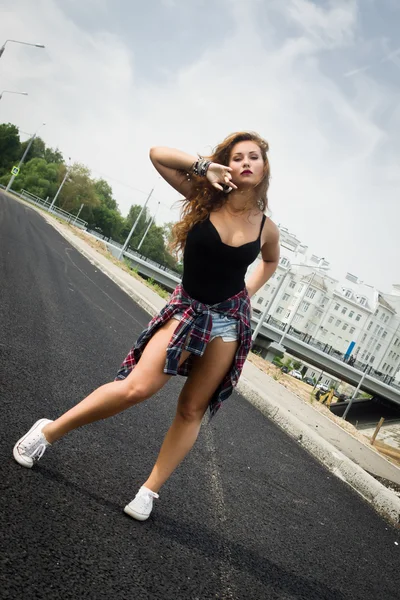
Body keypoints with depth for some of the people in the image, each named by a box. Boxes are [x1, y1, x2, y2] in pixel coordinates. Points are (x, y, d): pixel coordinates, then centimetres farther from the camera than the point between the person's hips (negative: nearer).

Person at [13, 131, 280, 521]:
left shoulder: (266, 228, -2)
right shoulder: (204, 198, -7)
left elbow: (271, 261, 21)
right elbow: (157, 153, -13)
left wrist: (248, 292, 10)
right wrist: (205, 167, -20)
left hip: (229, 320, 3)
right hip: (188, 309, -2)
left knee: (192, 410, 4)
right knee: (137, 387, -17)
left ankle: (149, 491, 18)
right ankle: (49, 432, 3)